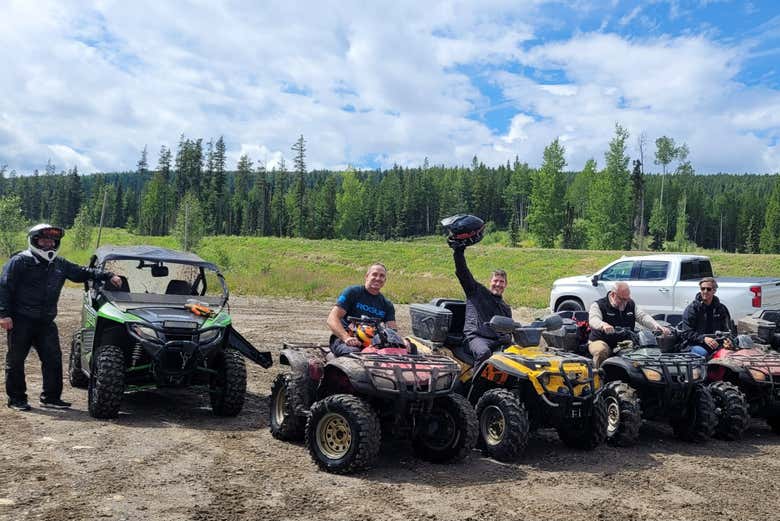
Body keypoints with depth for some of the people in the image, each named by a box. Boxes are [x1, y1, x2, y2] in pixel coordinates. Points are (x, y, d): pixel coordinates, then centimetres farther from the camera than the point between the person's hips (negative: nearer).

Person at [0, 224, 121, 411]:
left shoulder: (59, 264, 12)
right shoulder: (19, 261, -5)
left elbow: (83, 273, 17)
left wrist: (109, 276, 7)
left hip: (46, 322, 5)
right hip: (21, 320, -5)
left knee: (53, 358, 2)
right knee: (16, 359, 4)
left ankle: (51, 397, 12)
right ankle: (16, 398, 17)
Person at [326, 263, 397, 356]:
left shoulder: (387, 305, 16)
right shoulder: (352, 292, 1)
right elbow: (332, 319, -9)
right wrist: (347, 338, -26)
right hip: (343, 340, -5)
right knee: (354, 353, -38)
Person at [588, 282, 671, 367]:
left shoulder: (631, 305, 12)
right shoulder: (598, 305, -7)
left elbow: (643, 317, 1)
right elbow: (593, 320, -26)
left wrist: (658, 327, -21)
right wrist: (603, 325, -52)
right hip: (601, 341, -5)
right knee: (601, 351, -37)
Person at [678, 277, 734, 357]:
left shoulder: (721, 308, 15)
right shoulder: (691, 308, 3)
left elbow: (728, 329, 13)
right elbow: (686, 333, -4)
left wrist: (728, 340, -12)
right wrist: (704, 339, -21)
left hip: (715, 344, 3)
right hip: (694, 344, -3)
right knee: (702, 353, -36)